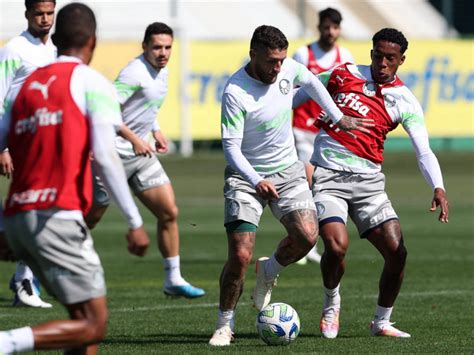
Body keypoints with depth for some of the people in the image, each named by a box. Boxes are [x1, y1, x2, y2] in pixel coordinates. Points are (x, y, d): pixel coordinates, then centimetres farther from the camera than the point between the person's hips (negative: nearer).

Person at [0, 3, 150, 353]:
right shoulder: (92, 83, 0)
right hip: (57, 217, -7)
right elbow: (105, 157, -10)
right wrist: (135, 223, -9)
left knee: (86, 317, 16)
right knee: (93, 326, -5)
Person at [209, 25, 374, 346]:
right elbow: (231, 147, -23)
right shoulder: (235, 93, -22)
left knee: (307, 236, -18)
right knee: (240, 255, -14)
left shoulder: (289, 69, -7)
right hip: (246, 176, -4)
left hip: (287, 170, 4)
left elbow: (311, 82, 18)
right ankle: (225, 325, 6)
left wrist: (338, 118, 24)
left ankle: (268, 272, 15)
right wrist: (256, 182, -36)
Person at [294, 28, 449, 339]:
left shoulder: (405, 102, 2)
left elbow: (424, 152, -7)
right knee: (337, 246, -22)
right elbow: (304, 92, 19)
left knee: (397, 252, -8)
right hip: (328, 176, -2)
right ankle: (332, 302, 10)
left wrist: (438, 188, -23)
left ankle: (382, 322, 15)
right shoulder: (344, 75, 2)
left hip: (369, 181, 2)